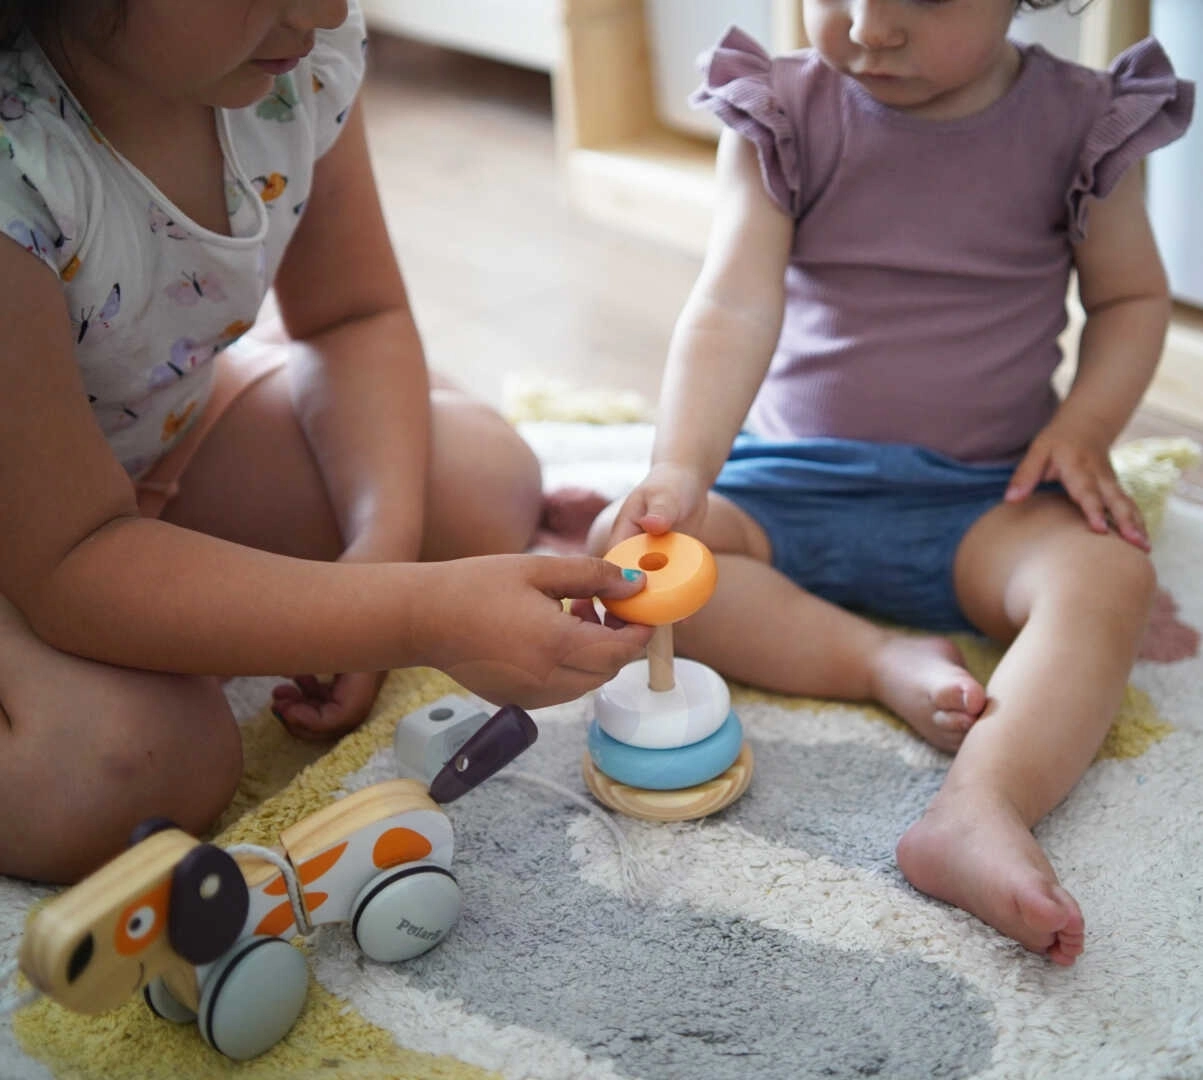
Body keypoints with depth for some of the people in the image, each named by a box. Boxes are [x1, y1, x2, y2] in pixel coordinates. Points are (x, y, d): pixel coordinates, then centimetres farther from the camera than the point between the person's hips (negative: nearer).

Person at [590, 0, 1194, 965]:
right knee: (621, 547, -23)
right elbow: (734, 310, -19)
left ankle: (980, 811, -48)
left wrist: (1085, 427, -11)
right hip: (794, 480, 1)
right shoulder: (780, 118, -7)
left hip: (984, 497, 0)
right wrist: (679, 470, -36)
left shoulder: (1080, 124, -4)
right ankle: (889, 660, -27)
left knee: (1109, 573, -30)